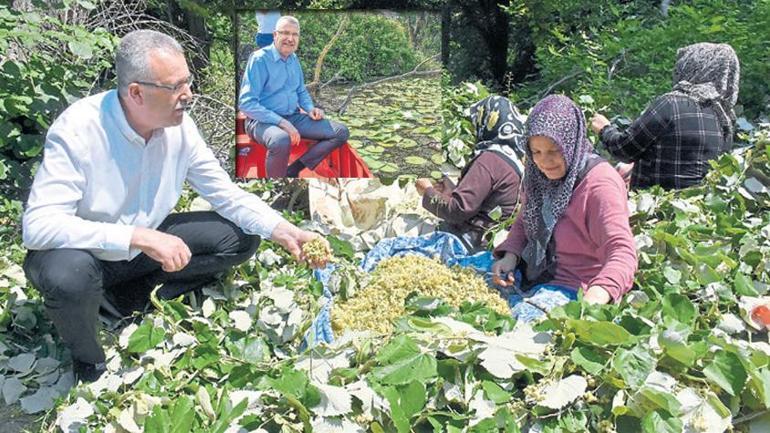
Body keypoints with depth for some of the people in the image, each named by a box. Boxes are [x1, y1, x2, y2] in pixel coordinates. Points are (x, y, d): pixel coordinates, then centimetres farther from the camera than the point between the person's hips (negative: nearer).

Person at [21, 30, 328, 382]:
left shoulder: (180, 127, -12)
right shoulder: (77, 129, -28)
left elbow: (228, 195, -4)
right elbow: (37, 225, -35)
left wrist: (286, 233, -19)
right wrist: (139, 237, -42)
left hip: (145, 244, 5)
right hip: (83, 251, -5)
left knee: (242, 238, -5)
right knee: (69, 274, -39)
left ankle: (133, 294, 1)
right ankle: (88, 360, -6)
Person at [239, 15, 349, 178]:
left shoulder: (294, 59, 11)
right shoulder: (259, 59, -11)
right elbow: (245, 103, -18)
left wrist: (310, 109, 2)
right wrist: (281, 122, -26)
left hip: (293, 117, 8)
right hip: (263, 120, -8)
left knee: (341, 132, -6)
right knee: (281, 140, -43)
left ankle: (292, 171, -8)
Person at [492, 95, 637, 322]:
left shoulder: (600, 184, -20)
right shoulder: (541, 175, 4)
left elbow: (622, 250, -29)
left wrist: (596, 296, -48)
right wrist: (510, 257, -4)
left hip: (572, 292, -7)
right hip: (531, 278, 7)